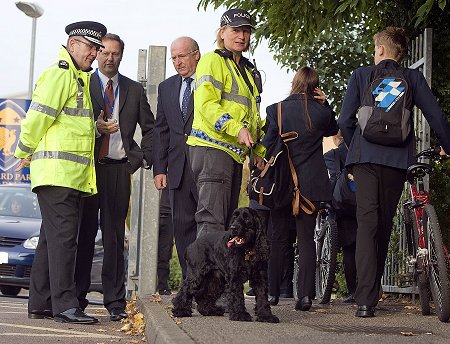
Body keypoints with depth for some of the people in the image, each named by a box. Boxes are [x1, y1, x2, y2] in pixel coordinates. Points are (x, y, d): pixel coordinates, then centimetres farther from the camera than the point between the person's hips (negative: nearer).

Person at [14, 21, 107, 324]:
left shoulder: (80, 79, 23)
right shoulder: (59, 74, -7)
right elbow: (37, 118, -11)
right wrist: (25, 154, -2)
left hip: (74, 174, 9)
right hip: (56, 171, -9)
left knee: (53, 237, 10)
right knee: (63, 236, -12)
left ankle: (40, 304, 14)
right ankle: (64, 305, -13)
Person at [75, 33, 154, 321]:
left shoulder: (135, 90, 15)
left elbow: (150, 128, 18)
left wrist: (143, 158, 5)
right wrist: (93, 128, -16)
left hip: (119, 169, 2)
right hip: (88, 167, -2)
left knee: (115, 235, 1)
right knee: (85, 232, 0)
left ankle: (115, 300, 3)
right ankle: (78, 296, 5)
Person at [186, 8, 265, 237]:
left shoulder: (247, 69, 24)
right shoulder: (213, 61, -4)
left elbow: (252, 114, 31)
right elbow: (206, 104, -16)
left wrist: (259, 150, 21)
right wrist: (236, 129, -27)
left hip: (235, 152, 9)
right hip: (213, 147, -9)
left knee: (227, 220, 8)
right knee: (212, 220, -15)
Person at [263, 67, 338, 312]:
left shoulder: (276, 110, -5)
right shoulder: (321, 112, -1)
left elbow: (267, 145, -4)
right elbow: (333, 129, 22)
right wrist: (325, 104, 9)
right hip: (311, 184, 1)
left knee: (278, 238, 9)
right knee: (306, 238, 4)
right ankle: (306, 293, -4)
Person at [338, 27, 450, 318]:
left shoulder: (361, 75, 8)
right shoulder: (412, 78, 9)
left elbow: (345, 122, 5)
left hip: (365, 155, -1)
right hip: (398, 158, 1)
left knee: (367, 222, -7)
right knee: (385, 223, 12)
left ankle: (365, 301, -20)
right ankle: (373, 291, 21)